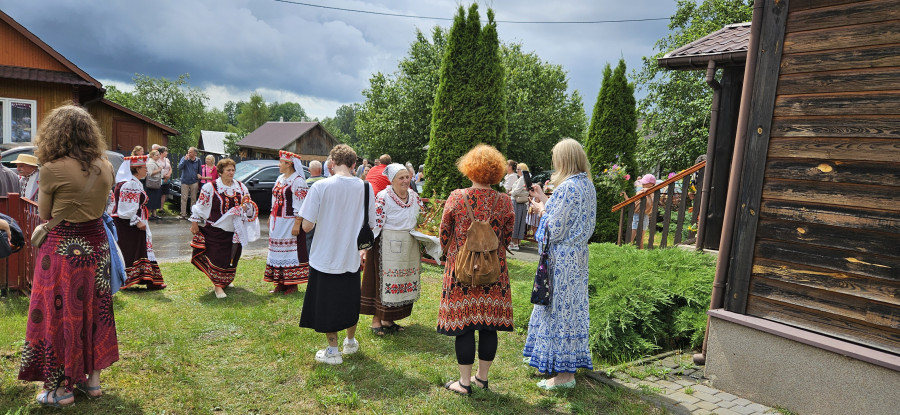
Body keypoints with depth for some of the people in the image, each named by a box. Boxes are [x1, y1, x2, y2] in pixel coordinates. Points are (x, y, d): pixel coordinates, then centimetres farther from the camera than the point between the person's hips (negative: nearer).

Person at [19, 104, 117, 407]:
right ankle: (93, 379, 27)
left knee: (60, 313, 8)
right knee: (93, 309, 15)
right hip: (96, 243, 5)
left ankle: (62, 388, 19)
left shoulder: (52, 168, -15)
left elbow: (44, 215, -2)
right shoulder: (105, 167, -1)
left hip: (63, 248, -5)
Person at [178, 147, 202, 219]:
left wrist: (199, 182, 11)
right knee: (184, 198, -2)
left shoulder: (198, 160, 3)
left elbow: (199, 171, 12)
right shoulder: (184, 158, -3)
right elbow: (179, 168, -16)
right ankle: (183, 214, 3)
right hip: (185, 182, -2)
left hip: (194, 182, 2)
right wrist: (185, 159, -22)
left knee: (194, 199, 6)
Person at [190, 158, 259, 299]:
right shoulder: (210, 187, -5)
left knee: (232, 256, 13)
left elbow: (250, 207, 13)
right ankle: (217, 285, 5)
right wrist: (195, 222, 0)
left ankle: (225, 280, 35)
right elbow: (200, 205, 0)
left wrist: (245, 203, -9)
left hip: (234, 230, 4)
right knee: (217, 257, -5)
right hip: (216, 229, -4)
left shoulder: (241, 187, 7)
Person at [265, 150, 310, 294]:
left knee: (290, 251, -3)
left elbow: (300, 205, -18)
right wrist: (271, 217, 22)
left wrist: (297, 224, -22)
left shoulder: (298, 181, -14)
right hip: (277, 222, 9)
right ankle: (281, 283, 20)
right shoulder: (280, 178, 14)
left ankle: (292, 284, 6)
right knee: (278, 250, 11)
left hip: (289, 222, -9)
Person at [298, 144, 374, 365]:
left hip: (325, 256, -3)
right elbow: (370, 225, 0)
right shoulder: (365, 188, -7)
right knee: (350, 299, 21)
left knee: (327, 302, 12)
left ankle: (333, 351, 21)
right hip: (352, 256, 3)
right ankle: (351, 342, 38)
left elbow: (307, 226, -15)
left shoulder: (320, 187, -15)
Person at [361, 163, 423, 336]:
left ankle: (388, 320, 25)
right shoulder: (383, 197, -13)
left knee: (403, 283, 12)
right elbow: (375, 223, -15)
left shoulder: (414, 196, 6)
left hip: (409, 247, 7)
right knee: (383, 281, 0)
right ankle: (376, 320, 14)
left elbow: (422, 219, 18)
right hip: (388, 247, -6)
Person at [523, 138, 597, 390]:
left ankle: (565, 374, 11)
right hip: (577, 255, 10)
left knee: (561, 309, 0)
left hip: (562, 257, -10)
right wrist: (544, 200, 16)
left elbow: (555, 231, -20)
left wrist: (541, 209, -3)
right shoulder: (587, 185, 7)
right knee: (569, 307, 18)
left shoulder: (568, 187, -21)